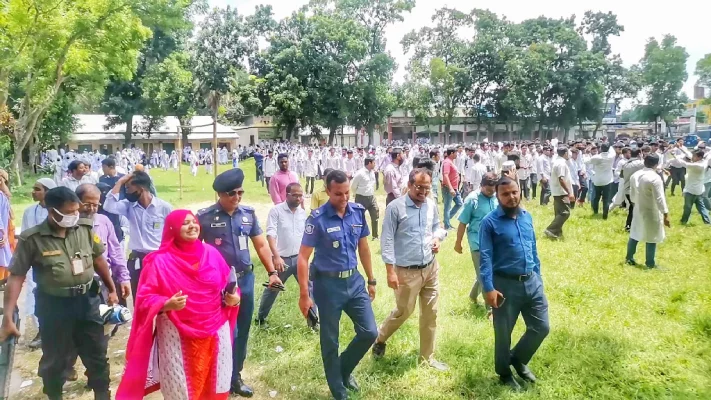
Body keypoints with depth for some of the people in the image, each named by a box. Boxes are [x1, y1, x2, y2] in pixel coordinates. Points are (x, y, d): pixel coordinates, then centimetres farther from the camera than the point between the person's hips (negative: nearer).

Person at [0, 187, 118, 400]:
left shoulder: (86, 228, -6)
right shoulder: (32, 239, -14)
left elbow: (98, 259, 8)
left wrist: (111, 289, 14)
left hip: (86, 300, 2)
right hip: (54, 305, -2)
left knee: (97, 354, 14)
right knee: (54, 359, 16)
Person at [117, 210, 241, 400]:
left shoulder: (211, 253, 3)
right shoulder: (160, 261, -7)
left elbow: (227, 283, 12)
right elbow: (145, 299, -7)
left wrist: (232, 297, -8)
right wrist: (167, 304, -25)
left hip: (215, 331, 3)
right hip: (177, 336, -3)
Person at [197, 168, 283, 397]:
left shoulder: (248, 214, 2)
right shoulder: (204, 217, -9)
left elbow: (261, 245, 7)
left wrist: (272, 272, 1)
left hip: (245, 279, 4)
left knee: (242, 331, 14)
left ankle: (235, 375, 31)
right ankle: (229, 378, 18)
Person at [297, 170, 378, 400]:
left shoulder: (358, 212, -2)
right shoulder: (317, 218, -17)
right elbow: (303, 258, -14)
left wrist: (371, 280, 14)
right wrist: (304, 295, -14)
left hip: (354, 280, 5)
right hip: (328, 284, -4)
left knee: (369, 332, 7)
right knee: (330, 341, 9)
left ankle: (344, 369, 35)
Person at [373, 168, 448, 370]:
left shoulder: (432, 205, 1)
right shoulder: (395, 207, -16)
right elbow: (387, 240, -14)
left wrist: (438, 237, -6)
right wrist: (390, 271, -17)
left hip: (431, 268, 6)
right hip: (407, 272, -5)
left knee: (430, 313, 13)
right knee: (403, 312, 9)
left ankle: (427, 357, 30)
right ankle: (380, 339, 38)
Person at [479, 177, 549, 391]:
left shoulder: (527, 216, 7)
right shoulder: (490, 222, -12)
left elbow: (533, 249, 15)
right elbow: (485, 257, -16)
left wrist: (537, 277, 16)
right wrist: (489, 288, -22)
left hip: (532, 282, 6)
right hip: (505, 284, -5)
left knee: (541, 327, 13)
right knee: (503, 333, 9)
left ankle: (518, 359, 37)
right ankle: (504, 373, 33)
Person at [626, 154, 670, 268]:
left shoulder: (635, 175, 1)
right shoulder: (655, 178, -21)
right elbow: (659, 198, -21)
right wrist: (666, 215, -16)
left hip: (638, 210, 7)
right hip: (651, 212, -7)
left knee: (634, 234, 17)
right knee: (651, 238, 4)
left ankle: (629, 258, 27)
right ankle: (650, 263, 12)